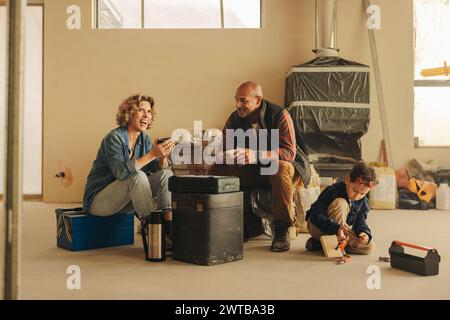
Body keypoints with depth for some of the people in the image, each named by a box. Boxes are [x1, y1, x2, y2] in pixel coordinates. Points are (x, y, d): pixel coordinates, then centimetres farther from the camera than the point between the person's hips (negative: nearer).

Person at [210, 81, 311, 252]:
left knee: (280, 168, -40)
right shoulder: (235, 118, -3)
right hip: (252, 172, 5)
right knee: (218, 170, -16)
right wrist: (226, 155, -30)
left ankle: (282, 229, -25)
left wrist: (257, 155, -43)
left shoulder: (279, 115, -18)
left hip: (283, 165, -4)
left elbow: (289, 152, -28)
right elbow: (223, 150, -2)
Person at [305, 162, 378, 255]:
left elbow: (360, 222, -2)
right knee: (340, 203, -31)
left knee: (369, 246, -14)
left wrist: (365, 233, -26)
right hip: (317, 227, -7)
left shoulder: (364, 202, -6)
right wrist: (337, 228, -48)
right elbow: (316, 216, -34)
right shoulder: (332, 191, -26)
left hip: (342, 231, 7)